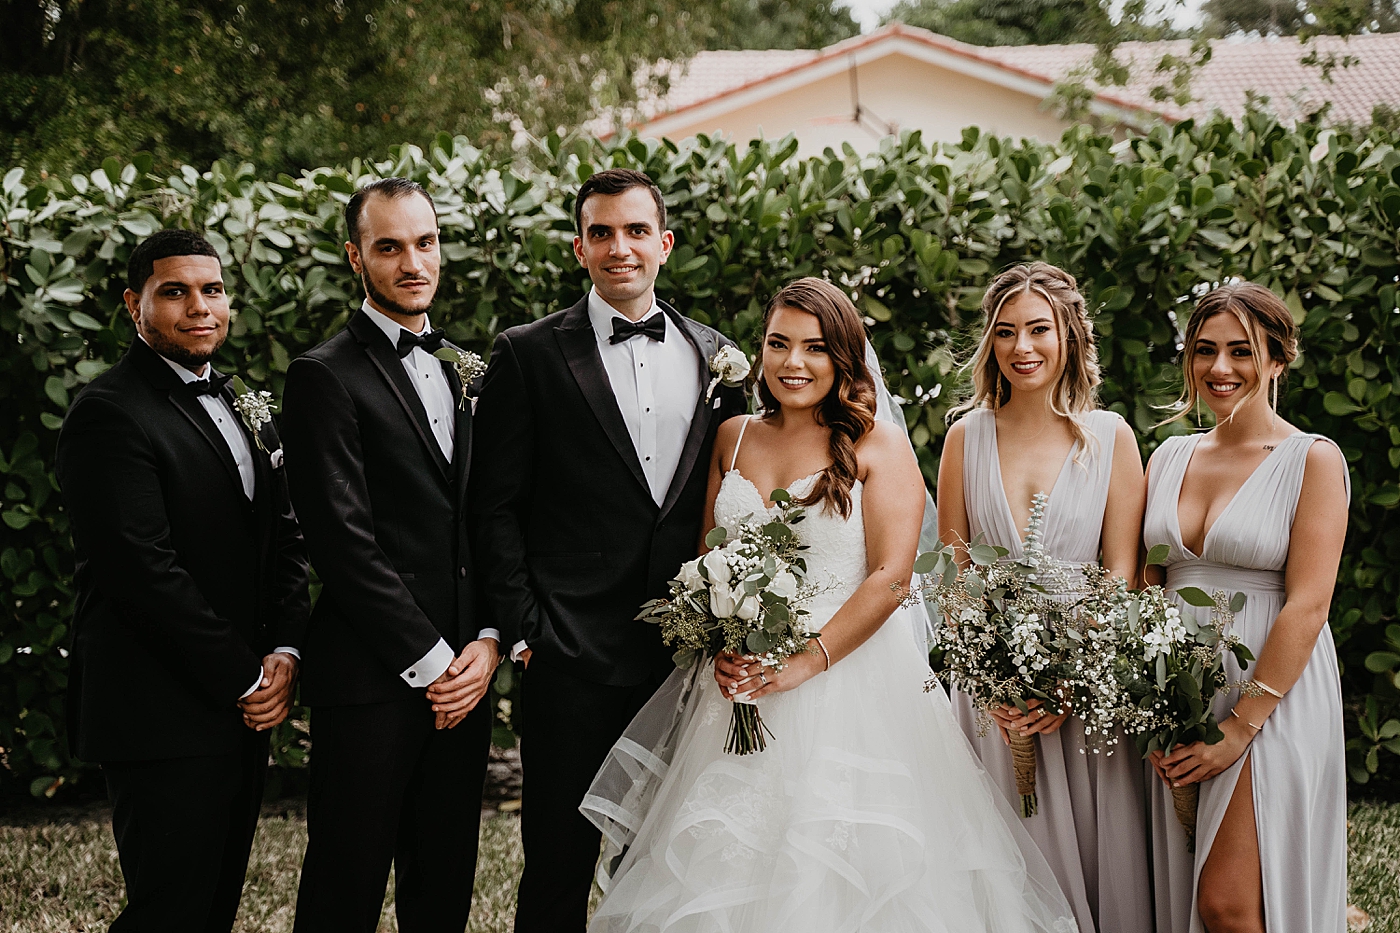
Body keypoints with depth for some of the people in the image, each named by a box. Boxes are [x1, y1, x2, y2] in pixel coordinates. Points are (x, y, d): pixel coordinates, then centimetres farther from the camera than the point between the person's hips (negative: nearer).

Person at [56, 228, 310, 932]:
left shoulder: (242, 412, 17)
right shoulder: (109, 413, -11)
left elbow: (284, 540, 16)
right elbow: (145, 569, -18)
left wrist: (284, 651, -1)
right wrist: (245, 678, -14)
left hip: (244, 712, 8)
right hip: (164, 714, -8)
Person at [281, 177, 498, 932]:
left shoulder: (460, 371, 16)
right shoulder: (327, 376, -7)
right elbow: (344, 542, -13)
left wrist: (488, 641, 1)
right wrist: (430, 663, -12)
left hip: (463, 675, 6)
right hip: (371, 679, -6)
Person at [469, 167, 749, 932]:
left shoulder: (714, 358, 11)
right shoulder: (528, 354, -1)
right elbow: (495, 508, -2)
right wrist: (522, 632, -8)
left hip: (686, 659, 3)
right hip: (570, 660, -3)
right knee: (558, 867, 4)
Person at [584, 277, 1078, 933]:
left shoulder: (878, 446, -3)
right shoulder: (734, 438, 11)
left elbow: (890, 577, -10)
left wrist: (806, 663, -18)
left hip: (853, 675, -4)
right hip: (743, 677, 4)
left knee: (843, 866, -3)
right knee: (735, 866, 4)